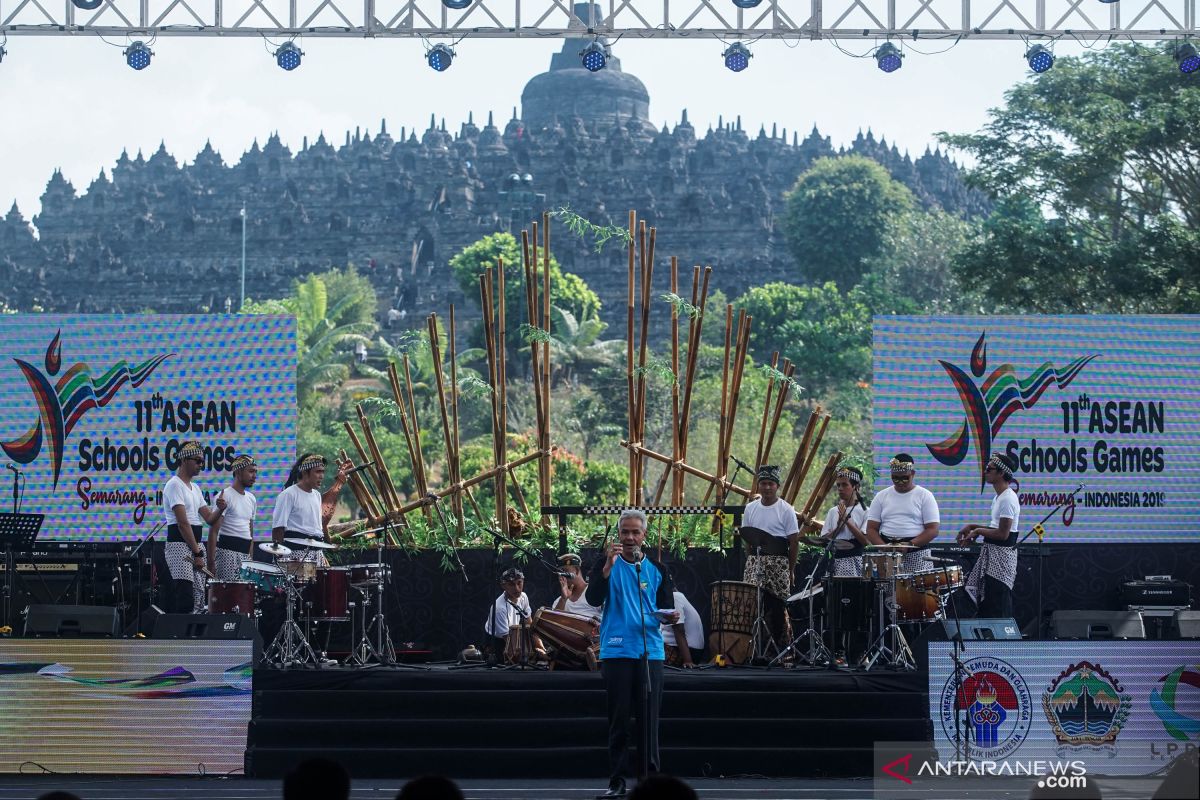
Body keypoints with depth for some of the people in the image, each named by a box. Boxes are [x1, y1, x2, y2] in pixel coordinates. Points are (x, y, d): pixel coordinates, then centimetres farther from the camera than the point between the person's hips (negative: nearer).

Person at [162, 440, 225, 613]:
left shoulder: (195, 488, 19)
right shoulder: (175, 485, -9)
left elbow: (209, 518, 19)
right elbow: (183, 523, -15)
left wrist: (219, 509, -4)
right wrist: (197, 553, -17)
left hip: (197, 544, 9)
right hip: (180, 544, -9)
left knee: (199, 598, 6)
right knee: (185, 599, -16)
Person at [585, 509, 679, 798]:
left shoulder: (656, 569, 11)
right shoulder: (607, 564, 4)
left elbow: (667, 609, 14)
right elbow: (594, 599, -10)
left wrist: (671, 617, -9)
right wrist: (609, 564, -19)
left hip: (650, 652, 2)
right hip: (616, 652, -2)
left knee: (649, 719, 1)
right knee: (618, 719, 0)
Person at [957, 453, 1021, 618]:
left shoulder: (1008, 499, -18)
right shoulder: (998, 497, 14)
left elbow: (1002, 534, -21)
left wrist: (977, 531, -9)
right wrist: (973, 527, 11)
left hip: (1001, 555, -10)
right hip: (991, 554, 10)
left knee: (998, 607, -8)